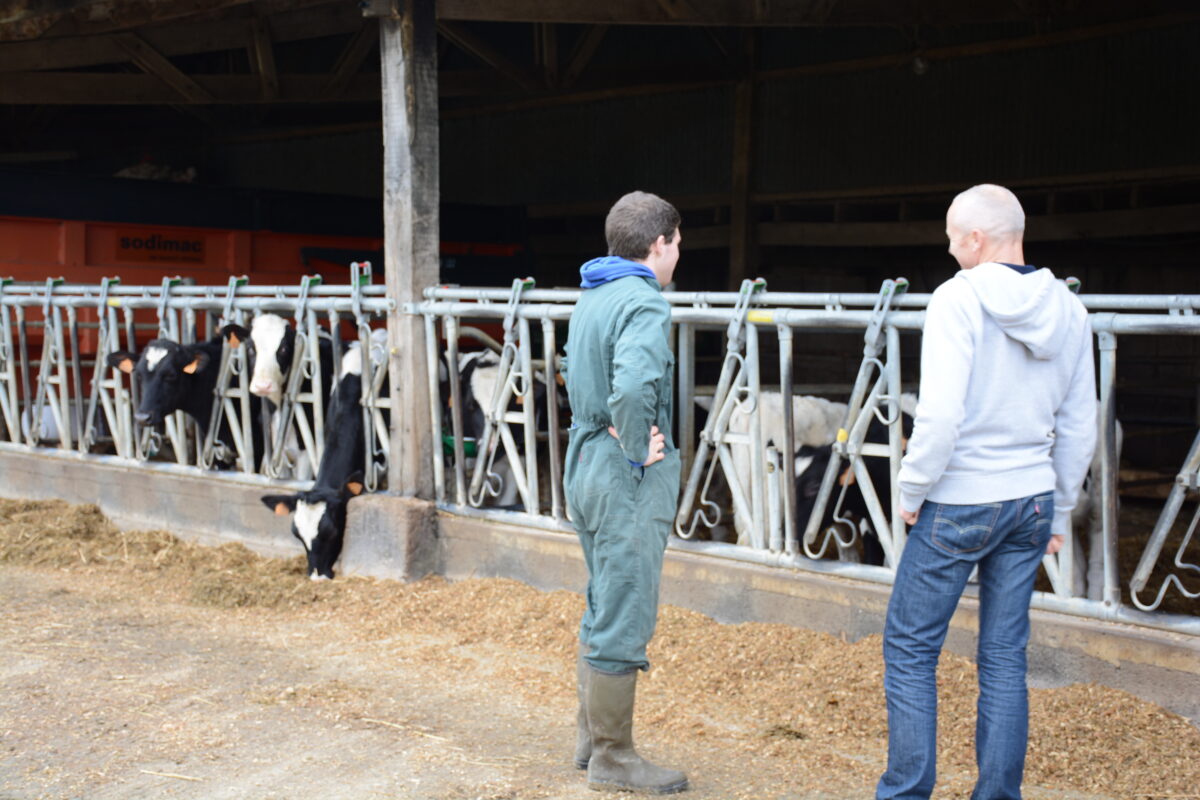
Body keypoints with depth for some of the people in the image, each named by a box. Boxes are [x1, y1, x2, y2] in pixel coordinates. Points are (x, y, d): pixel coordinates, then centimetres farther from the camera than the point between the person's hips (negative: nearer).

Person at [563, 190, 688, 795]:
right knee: (624, 623, 1)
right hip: (628, 481, -10)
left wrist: (604, 433, 12)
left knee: (604, 610, 20)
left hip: (584, 467, 10)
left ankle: (592, 735, 31)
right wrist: (637, 447, -21)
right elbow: (633, 383, -35)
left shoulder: (590, 297, 11)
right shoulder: (644, 303, -18)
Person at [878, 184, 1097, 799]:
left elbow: (941, 415, -22)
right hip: (1031, 501, 6)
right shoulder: (1068, 311, 5)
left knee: (910, 648, 6)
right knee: (1004, 656, 13)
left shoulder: (960, 299, -14)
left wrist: (912, 491, -8)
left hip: (960, 502, -6)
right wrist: (1060, 512, 18)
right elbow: (1079, 428, 10)